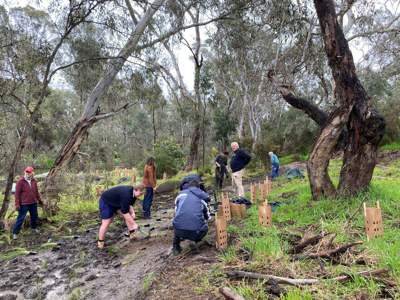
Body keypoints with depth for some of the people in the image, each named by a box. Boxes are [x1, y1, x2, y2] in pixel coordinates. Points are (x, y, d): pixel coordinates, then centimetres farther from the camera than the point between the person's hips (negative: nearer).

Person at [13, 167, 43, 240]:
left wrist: (39, 200, 19)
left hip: (33, 203, 6)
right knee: (21, 218, -2)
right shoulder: (20, 181, -12)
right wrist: (17, 204, -15)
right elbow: (17, 193, -12)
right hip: (24, 204, -5)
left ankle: (34, 227, 38)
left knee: (34, 216, 17)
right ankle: (15, 233, 10)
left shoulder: (34, 181, 5)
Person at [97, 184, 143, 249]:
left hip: (117, 202, 9)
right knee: (106, 223, -8)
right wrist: (133, 224, -28)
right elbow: (125, 212, -35)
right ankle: (100, 242, 9)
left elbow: (130, 204, 2)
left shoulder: (133, 193, -12)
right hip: (106, 202, -9)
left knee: (129, 216, 1)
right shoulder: (126, 195, -39)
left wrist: (132, 213, -17)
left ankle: (132, 234, 9)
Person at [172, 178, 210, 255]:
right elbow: (207, 217, 29)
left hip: (179, 231, 1)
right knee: (205, 228, 33)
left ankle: (176, 247, 29)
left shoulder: (181, 193, 17)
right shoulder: (202, 196, 17)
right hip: (196, 232, -1)